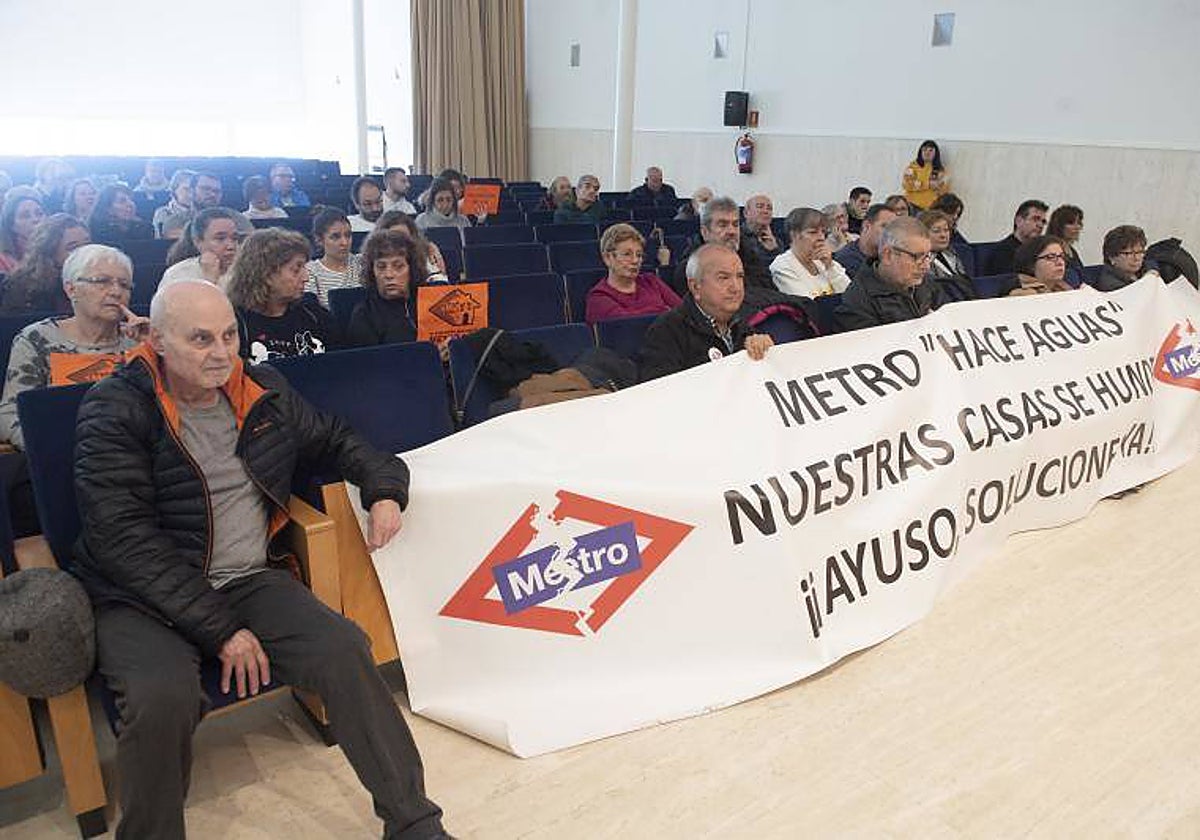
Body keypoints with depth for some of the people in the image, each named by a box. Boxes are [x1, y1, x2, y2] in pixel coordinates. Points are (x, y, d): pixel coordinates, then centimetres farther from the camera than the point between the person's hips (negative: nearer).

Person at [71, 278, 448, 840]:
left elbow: (335, 440, 23)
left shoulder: (262, 392, 7)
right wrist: (219, 629, -20)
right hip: (144, 598, -3)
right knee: (164, 696, -33)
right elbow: (124, 539, -15)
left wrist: (384, 488, 2)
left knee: (344, 651, -20)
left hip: (250, 580, 4)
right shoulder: (115, 411, -8)